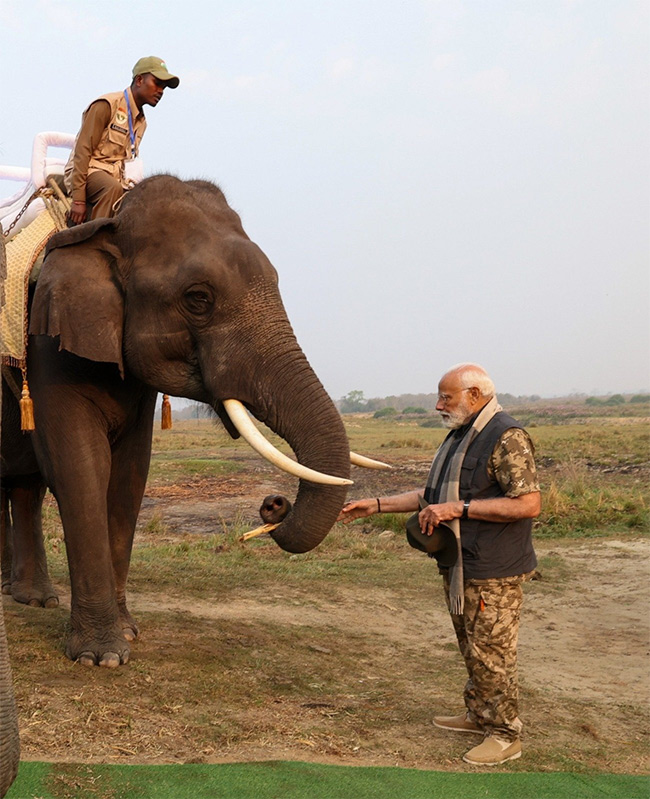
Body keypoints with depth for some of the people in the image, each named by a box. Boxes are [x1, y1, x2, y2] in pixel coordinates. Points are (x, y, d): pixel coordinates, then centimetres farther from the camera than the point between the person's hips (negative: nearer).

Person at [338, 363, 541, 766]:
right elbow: (433, 494, 22)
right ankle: (479, 715, 34)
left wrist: (458, 508, -25)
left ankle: (506, 735, 12)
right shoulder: (459, 436, 15)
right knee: (472, 648, 20)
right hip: (459, 565, 10)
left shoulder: (507, 437, -18)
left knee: (492, 652, -1)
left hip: (493, 572, -9)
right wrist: (376, 505, 14)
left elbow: (529, 503, -25)